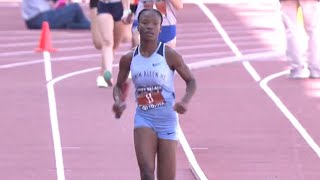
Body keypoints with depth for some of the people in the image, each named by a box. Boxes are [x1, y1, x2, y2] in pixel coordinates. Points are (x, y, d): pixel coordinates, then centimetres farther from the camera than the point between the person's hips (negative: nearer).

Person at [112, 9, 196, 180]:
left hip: (167, 120, -1)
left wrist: (184, 101, -20)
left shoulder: (169, 55, -8)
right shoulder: (129, 59, 0)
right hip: (143, 119, 1)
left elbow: (191, 81, 0)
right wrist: (118, 101, -8)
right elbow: (119, 85, 15)